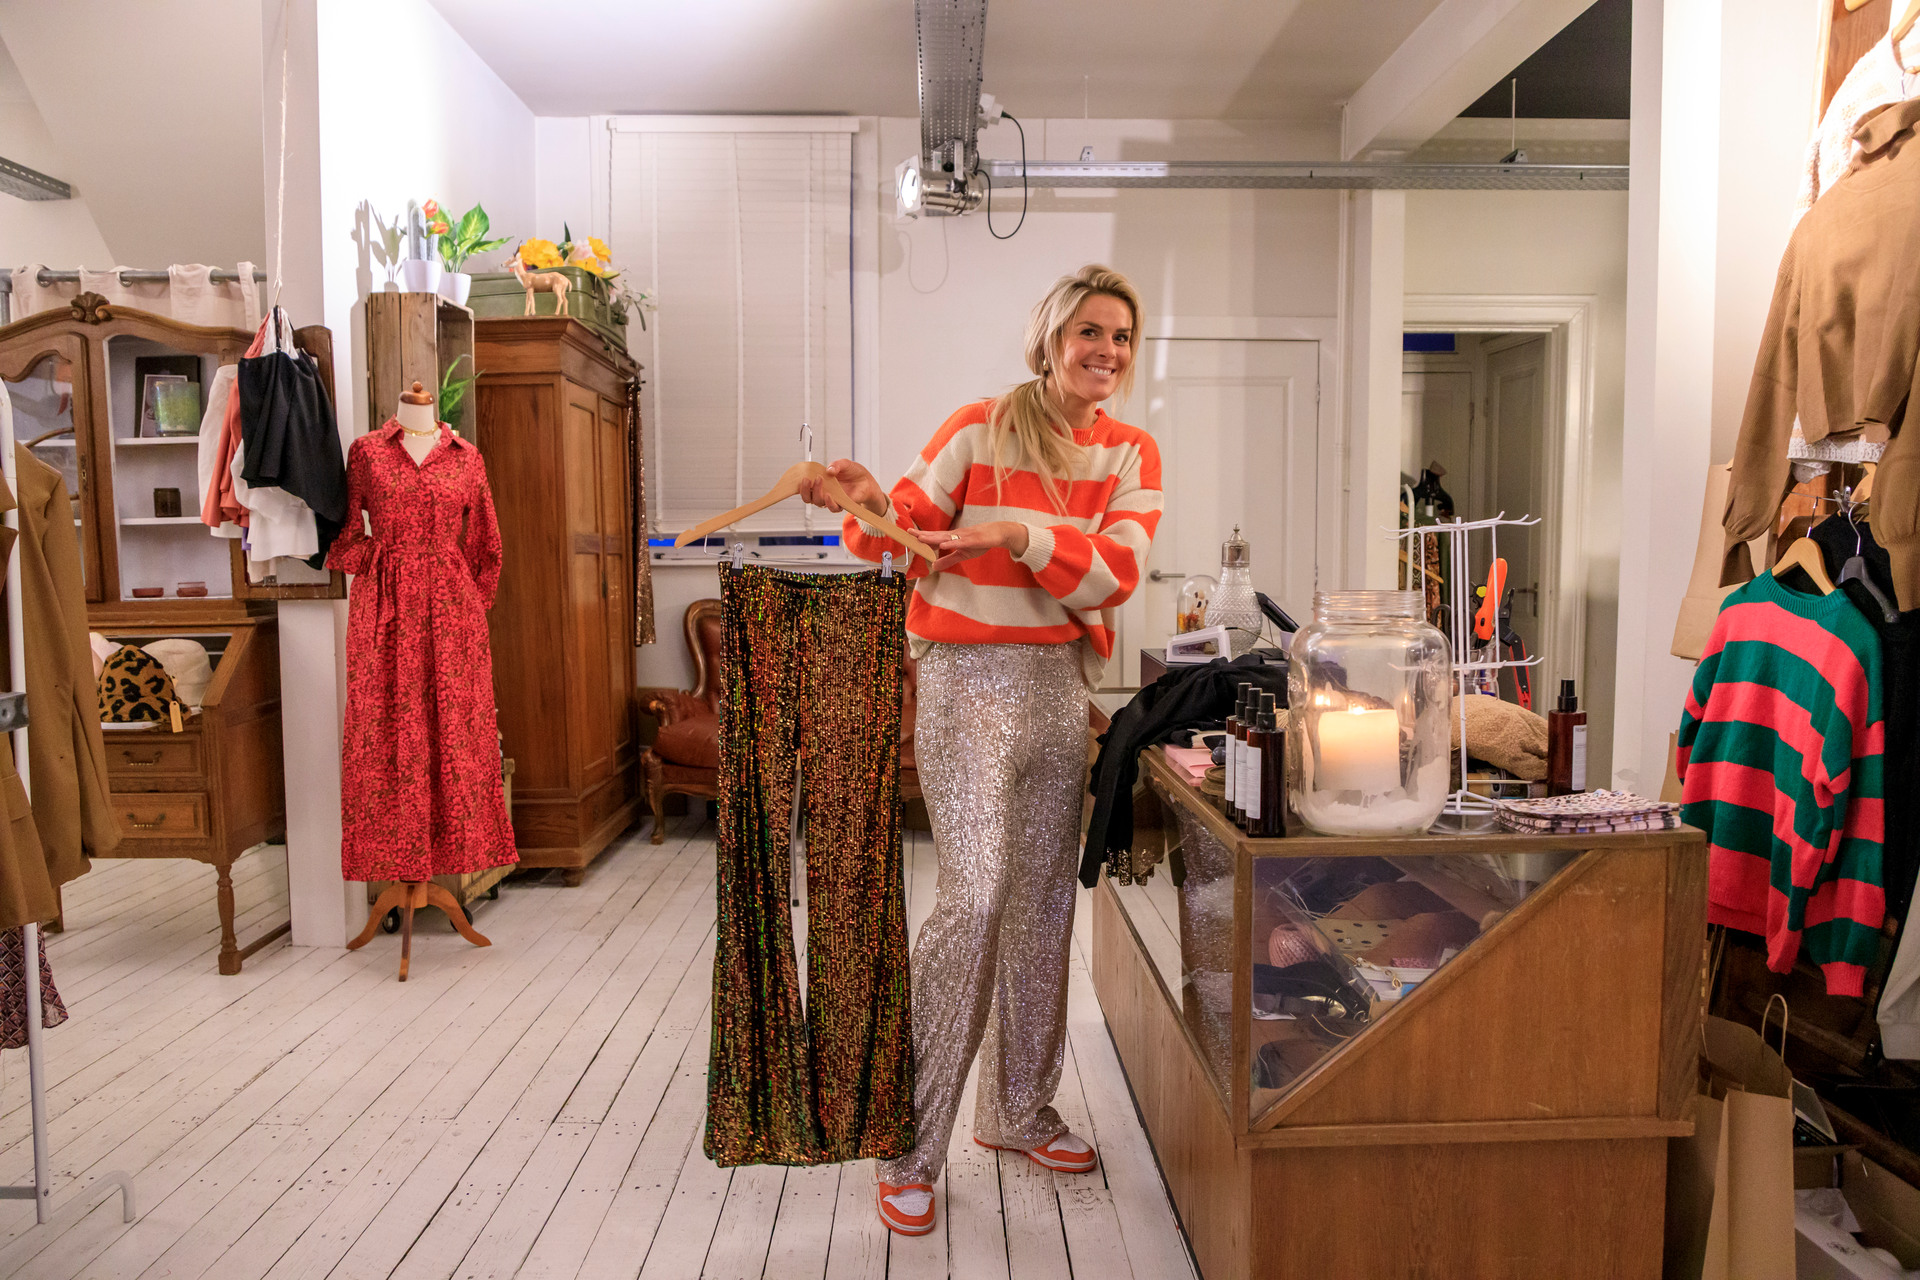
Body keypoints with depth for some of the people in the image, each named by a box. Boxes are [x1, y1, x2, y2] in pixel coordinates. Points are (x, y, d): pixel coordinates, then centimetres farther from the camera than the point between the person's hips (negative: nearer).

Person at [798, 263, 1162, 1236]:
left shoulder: (1132, 456, 7)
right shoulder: (982, 429, -4)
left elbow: (1112, 576, -6)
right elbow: (904, 535, -2)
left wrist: (1014, 536, -18)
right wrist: (873, 509, -23)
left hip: (1061, 684, 5)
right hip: (971, 679, -5)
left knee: (1044, 900, 12)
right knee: (976, 897, -13)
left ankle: (1018, 1109, 30)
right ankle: (911, 1146, 1)